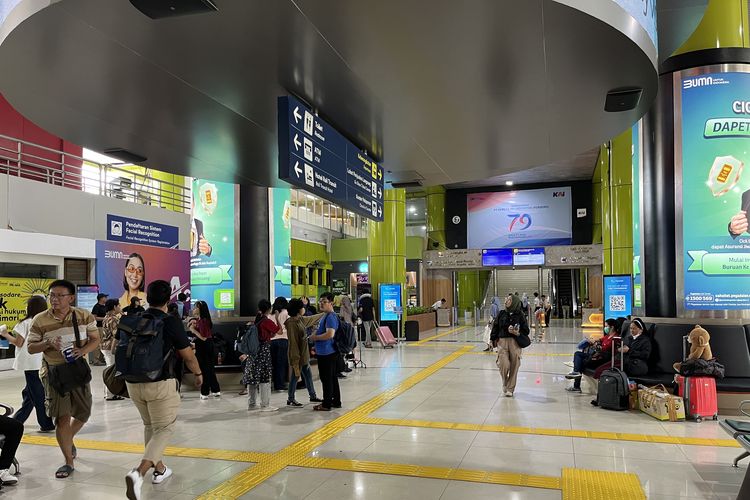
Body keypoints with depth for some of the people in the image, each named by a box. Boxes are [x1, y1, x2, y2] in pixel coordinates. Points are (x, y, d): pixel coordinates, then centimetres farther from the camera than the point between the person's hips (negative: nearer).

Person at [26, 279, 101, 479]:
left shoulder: (85, 316, -6)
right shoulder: (40, 320, -8)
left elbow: (95, 339, 1)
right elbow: (31, 348, -2)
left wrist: (82, 350, -19)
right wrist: (48, 343, -22)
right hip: (54, 373, -2)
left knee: (83, 414, 14)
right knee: (62, 417, -6)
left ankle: (68, 440, 46)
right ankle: (68, 462, 9)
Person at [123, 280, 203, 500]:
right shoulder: (171, 322, -11)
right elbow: (188, 356, -4)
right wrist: (198, 373, 14)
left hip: (134, 383, 6)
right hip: (160, 384, -6)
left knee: (150, 426, 23)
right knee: (164, 429, 3)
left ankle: (159, 469, 33)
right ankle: (138, 473, -17)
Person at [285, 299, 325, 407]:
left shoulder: (301, 319, 4)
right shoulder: (292, 324, -22)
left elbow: (313, 319, 24)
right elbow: (293, 342, -23)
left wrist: (325, 313, 36)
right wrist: (295, 359, -22)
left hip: (304, 354, 9)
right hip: (297, 355, -9)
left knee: (308, 375, 17)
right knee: (295, 376, 3)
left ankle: (313, 396, 30)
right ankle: (290, 400, 17)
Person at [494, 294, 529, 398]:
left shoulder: (520, 315, 1)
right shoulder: (501, 314, 7)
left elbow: (526, 331, 3)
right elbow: (496, 327, 12)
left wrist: (517, 333, -14)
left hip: (515, 342, -1)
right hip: (502, 341, 1)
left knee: (514, 366, 1)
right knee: (504, 365, -12)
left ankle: (510, 389, 16)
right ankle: (505, 384, 18)